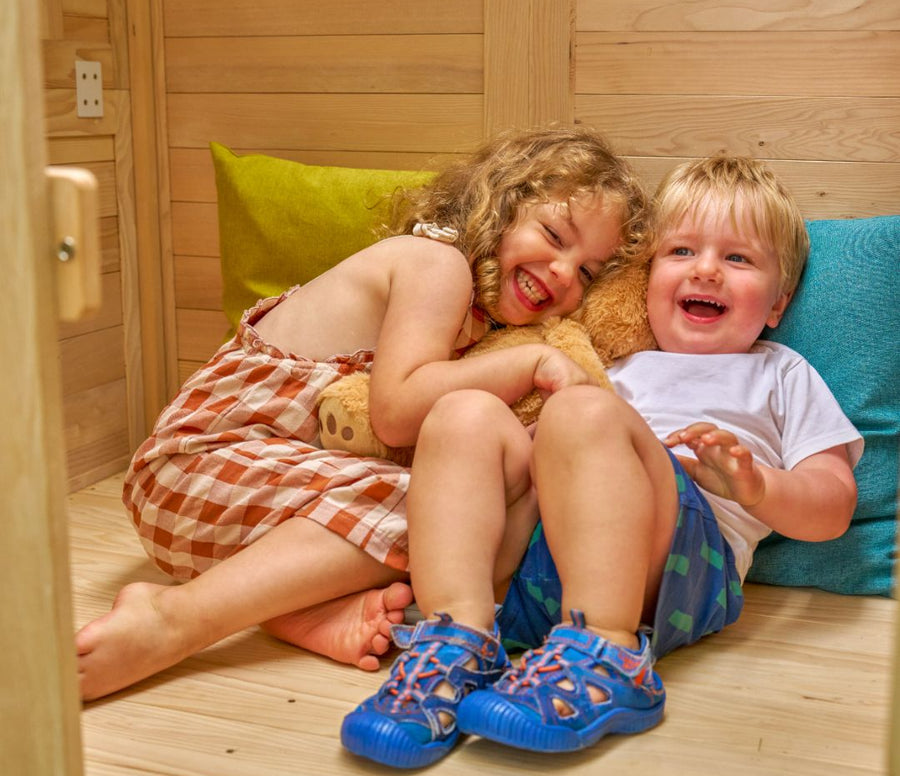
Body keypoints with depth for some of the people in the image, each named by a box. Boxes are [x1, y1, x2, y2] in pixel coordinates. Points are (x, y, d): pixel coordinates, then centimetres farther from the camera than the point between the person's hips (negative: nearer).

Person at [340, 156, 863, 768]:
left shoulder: (780, 374, 27)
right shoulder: (619, 367, 36)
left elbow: (833, 507, 14)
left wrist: (755, 484, -8)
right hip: (532, 548, 5)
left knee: (585, 411, -28)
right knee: (468, 413, -16)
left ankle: (604, 655, -41)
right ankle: (459, 639, -30)